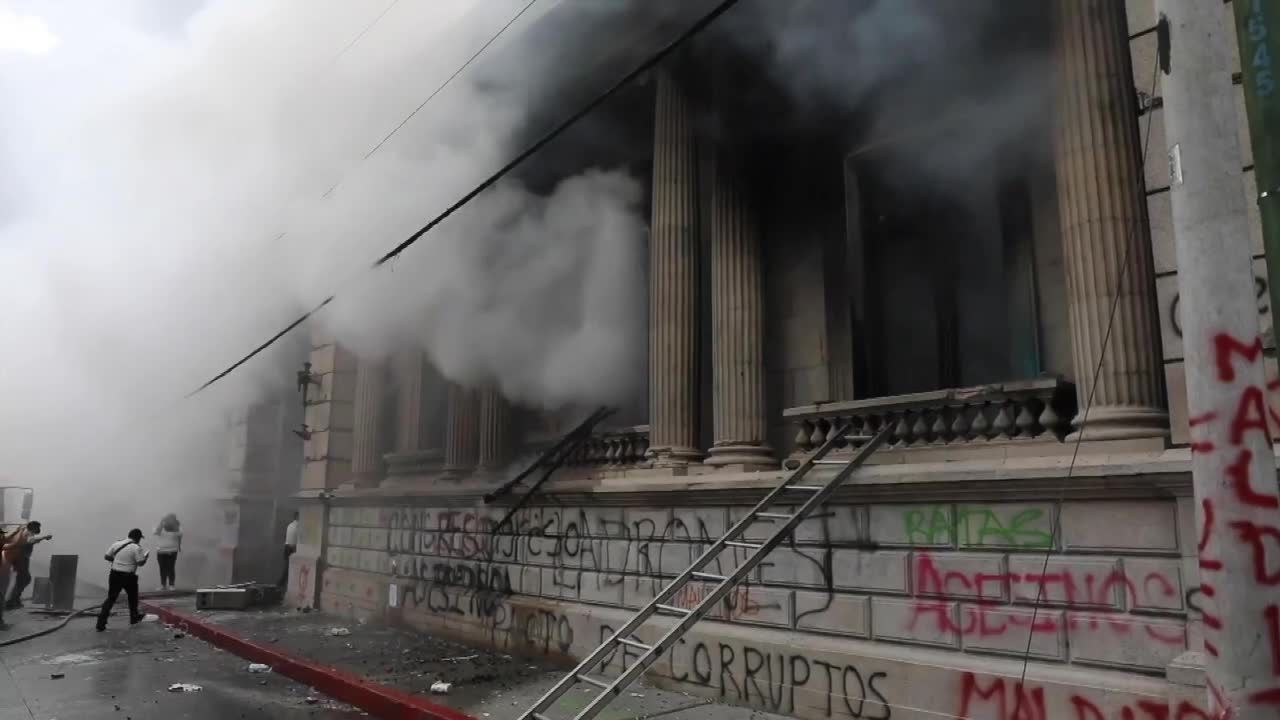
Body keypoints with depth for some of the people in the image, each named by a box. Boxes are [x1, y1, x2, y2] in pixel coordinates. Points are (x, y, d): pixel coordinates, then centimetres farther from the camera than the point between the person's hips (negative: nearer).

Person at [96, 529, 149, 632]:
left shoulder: (116, 543, 4)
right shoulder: (136, 548, -12)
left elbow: (107, 556, 6)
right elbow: (140, 563, -13)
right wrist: (146, 557, 6)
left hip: (115, 575, 4)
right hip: (128, 576, -4)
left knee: (110, 598, 8)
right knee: (133, 598, 19)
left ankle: (101, 624, 0)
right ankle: (134, 618, 32)